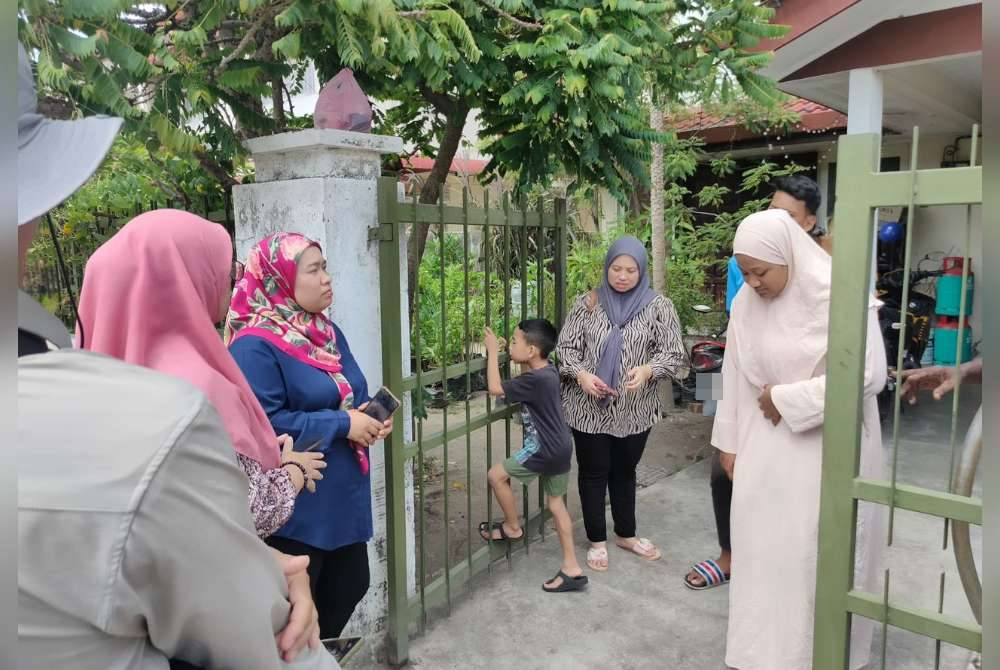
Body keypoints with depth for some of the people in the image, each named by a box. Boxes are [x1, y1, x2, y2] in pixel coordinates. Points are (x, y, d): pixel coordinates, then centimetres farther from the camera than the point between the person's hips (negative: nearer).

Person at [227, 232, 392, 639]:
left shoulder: (328, 332, 9)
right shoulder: (254, 346, -18)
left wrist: (370, 416, -3)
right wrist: (341, 425, -22)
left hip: (344, 498, 8)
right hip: (295, 508, -8)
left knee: (349, 587, 20)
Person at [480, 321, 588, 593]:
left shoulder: (535, 380, -23)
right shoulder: (548, 370, 5)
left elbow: (494, 388, -19)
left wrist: (493, 351, -13)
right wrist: (522, 364, 12)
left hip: (544, 450, -10)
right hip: (560, 449, 10)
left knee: (496, 475, 3)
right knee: (556, 504, 15)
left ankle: (512, 528, 22)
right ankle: (572, 569, 19)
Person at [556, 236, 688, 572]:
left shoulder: (658, 306, -5)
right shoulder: (587, 303, -4)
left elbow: (674, 353, -8)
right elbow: (566, 347, -1)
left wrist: (647, 369, -28)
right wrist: (581, 374, -20)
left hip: (635, 410, 1)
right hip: (589, 407, -1)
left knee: (625, 470, 19)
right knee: (594, 472, 10)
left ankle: (626, 534, 38)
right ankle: (597, 540, 27)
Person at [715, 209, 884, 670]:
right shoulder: (746, 303, 0)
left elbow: (869, 373, -20)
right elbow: (735, 377, 6)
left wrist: (786, 399, -18)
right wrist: (730, 441, 9)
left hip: (830, 445, -4)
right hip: (767, 443, 5)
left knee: (821, 550, 5)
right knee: (760, 543, 10)